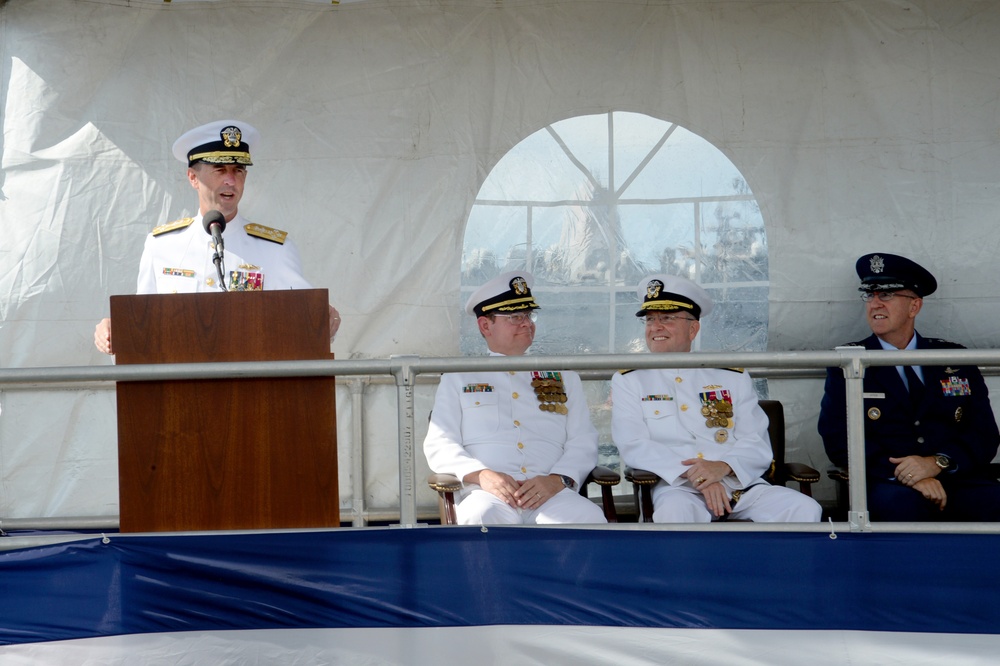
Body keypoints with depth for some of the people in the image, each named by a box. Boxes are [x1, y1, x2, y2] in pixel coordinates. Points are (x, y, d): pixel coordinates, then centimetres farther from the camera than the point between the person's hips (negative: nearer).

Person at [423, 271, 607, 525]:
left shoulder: (563, 377, 25)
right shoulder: (458, 378, 20)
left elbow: (582, 443, 14)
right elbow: (439, 445, 9)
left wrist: (557, 480, -9)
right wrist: (481, 475, -12)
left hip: (551, 494, 2)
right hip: (487, 494, -2)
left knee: (590, 518, -32)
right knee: (478, 518, -39)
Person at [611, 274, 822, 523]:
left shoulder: (733, 378, 17)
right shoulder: (628, 381, 12)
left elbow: (757, 445, 7)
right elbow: (634, 447, -3)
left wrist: (723, 466, -16)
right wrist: (693, 476, -17)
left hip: (741, 485, 4)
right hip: (677, 488, -3)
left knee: (804, 509, -22)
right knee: (674, 512, -39)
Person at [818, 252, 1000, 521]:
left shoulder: (955, 360, 17)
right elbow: (838, 440, -1)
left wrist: (938, 463, -11)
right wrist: (904, 474, -16)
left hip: (960, 481, 2)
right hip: (888, 486, -2)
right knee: (903, 504, -37)